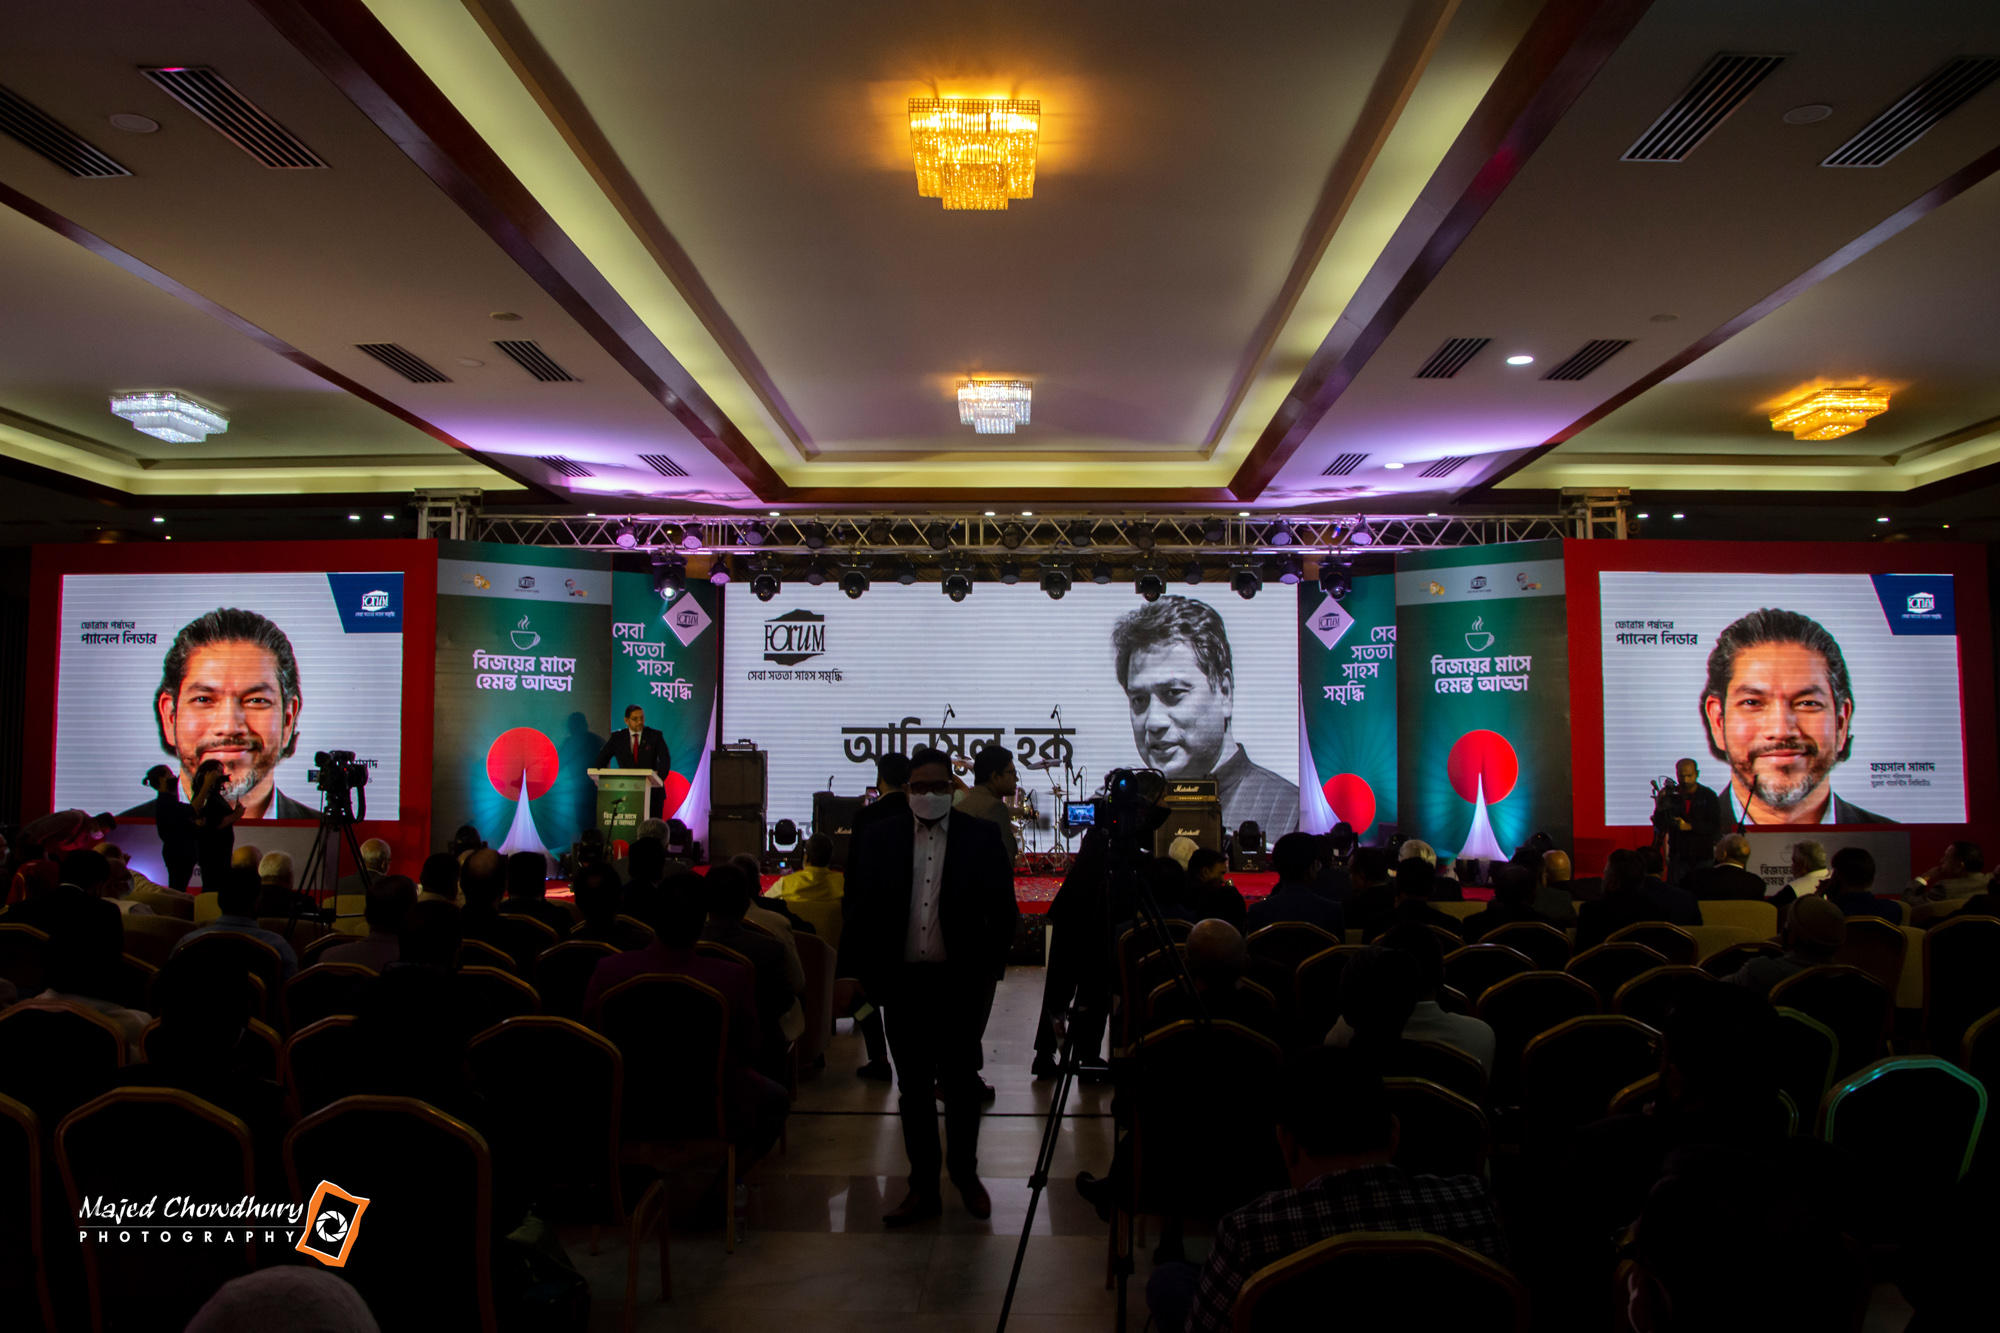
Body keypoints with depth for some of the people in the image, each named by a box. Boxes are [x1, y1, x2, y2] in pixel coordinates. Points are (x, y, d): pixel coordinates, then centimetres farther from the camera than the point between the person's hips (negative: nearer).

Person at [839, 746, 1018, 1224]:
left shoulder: (981, 837, -2)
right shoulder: (880, 836, 2)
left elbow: (1003, 909, 1)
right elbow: (860, 906, 4)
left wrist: (988, 967, -5)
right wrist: (868, 969, -2)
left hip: (959, 981, -1)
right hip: (902, 980, 2)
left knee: (959, 1081, 10)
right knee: (913, 1086, 10)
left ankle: (965, 1172, 31)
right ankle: (923, 1187, 22)